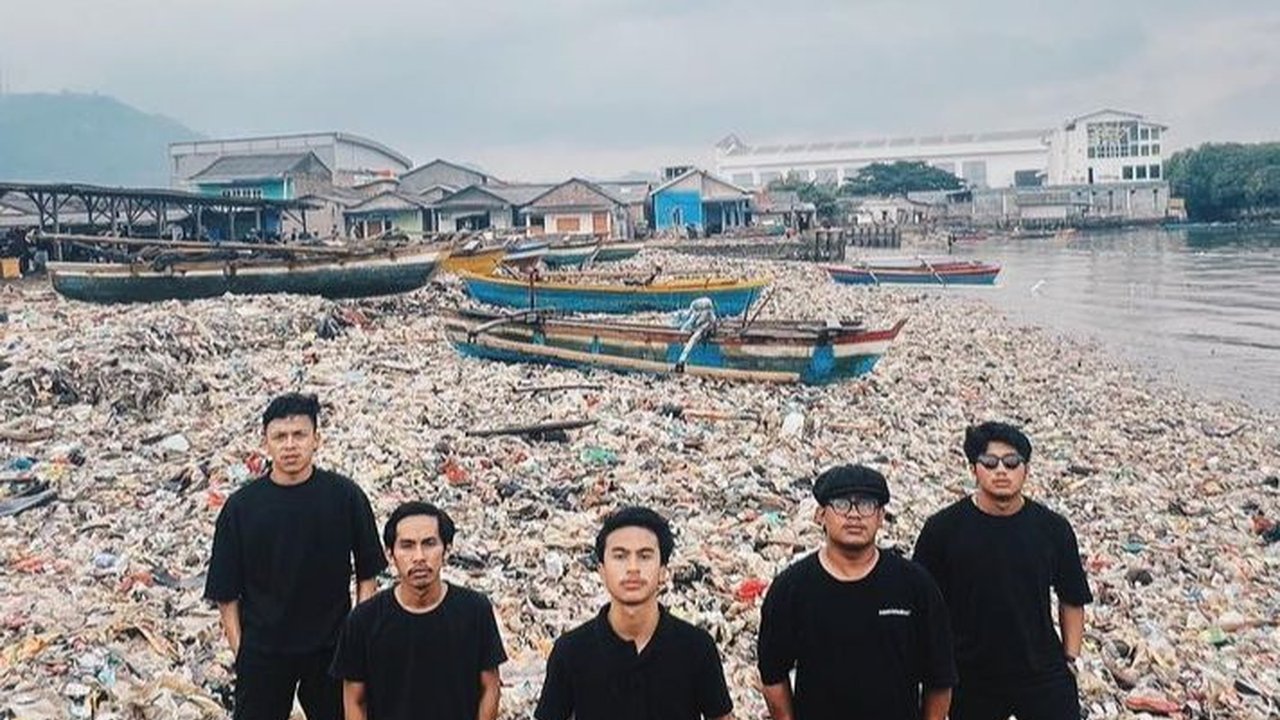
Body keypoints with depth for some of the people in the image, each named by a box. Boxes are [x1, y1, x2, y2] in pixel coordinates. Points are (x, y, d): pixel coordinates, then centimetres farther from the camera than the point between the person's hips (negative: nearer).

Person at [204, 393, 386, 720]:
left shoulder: (346, 496, -7)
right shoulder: (241, 506, -6)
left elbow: (368, 574, 1)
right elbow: (226, 593, -1)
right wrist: (238, 649, -5)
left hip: (331, 647, 0)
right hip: (262, 653, 0)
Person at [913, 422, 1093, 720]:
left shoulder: (1053, 528, -7)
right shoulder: (943, 529, -11)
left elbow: (1072, 601, 5)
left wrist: (1070, 660, 1)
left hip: (1043, 676, 1)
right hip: (971, 680, 0)